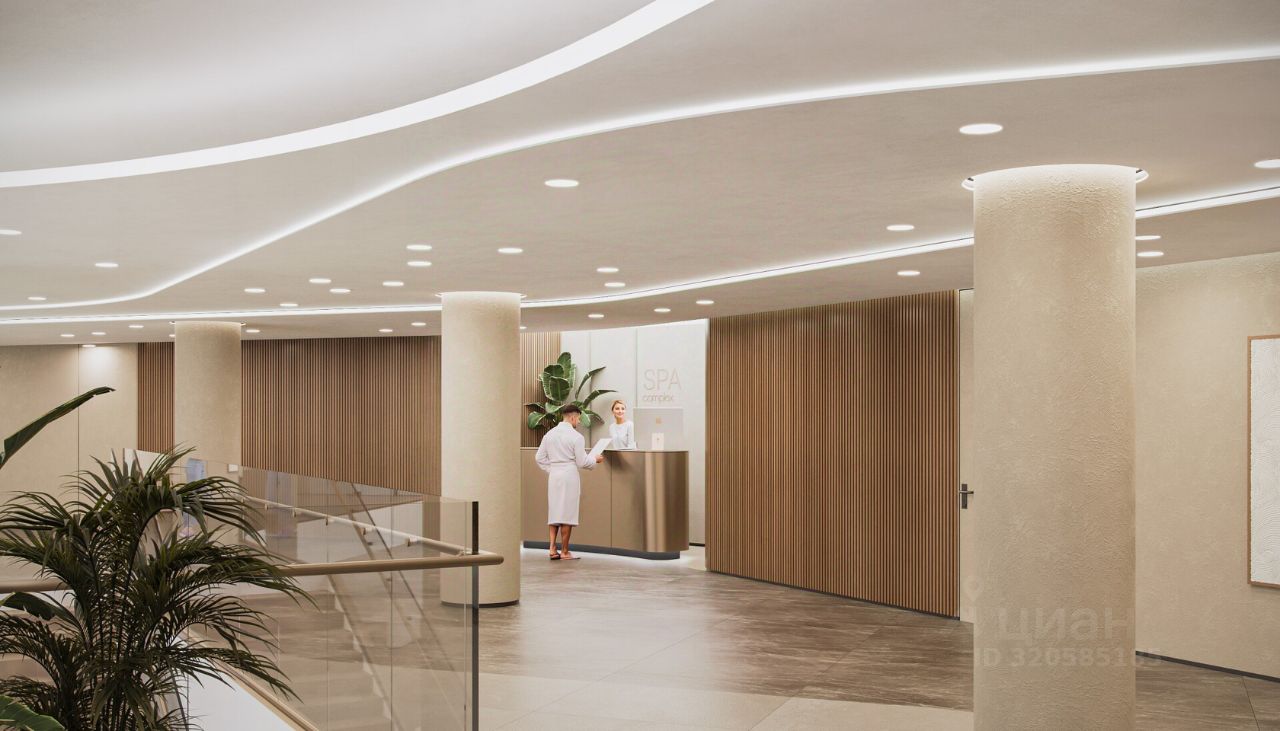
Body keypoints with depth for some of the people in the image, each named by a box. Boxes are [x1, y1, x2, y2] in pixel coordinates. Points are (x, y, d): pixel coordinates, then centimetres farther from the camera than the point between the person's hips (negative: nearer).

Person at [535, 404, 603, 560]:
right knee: (567, 513, 1)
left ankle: (552, 547, 5)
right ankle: (564, 552, 5)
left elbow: (540, 458, 9)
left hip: (553, 476, 5)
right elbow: (582, 462, -9)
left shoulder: (549, 434, 7)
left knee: (554, 511, 14)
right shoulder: (576, 436, -11)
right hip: (569, 476, -5)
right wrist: (595, 460, 8)